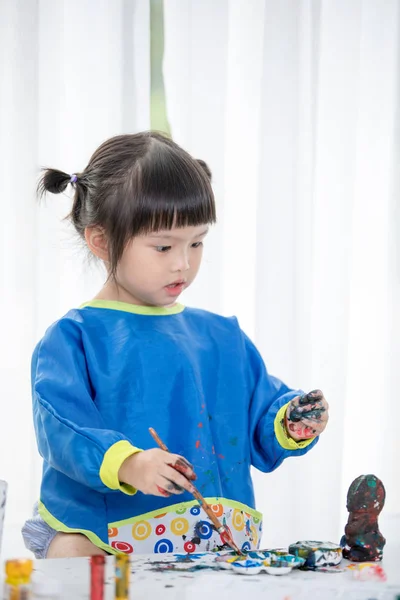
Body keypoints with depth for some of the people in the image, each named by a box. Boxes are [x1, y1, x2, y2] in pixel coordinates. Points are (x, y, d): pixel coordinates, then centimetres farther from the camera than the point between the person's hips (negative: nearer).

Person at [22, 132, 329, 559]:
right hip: (98, 533, -4)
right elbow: (61, 426, -16)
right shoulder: (74, 339, -1)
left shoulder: (222, 337, 17)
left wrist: (289, 424, -4)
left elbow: (259, 425, 20)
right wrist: (126, 463, -34)